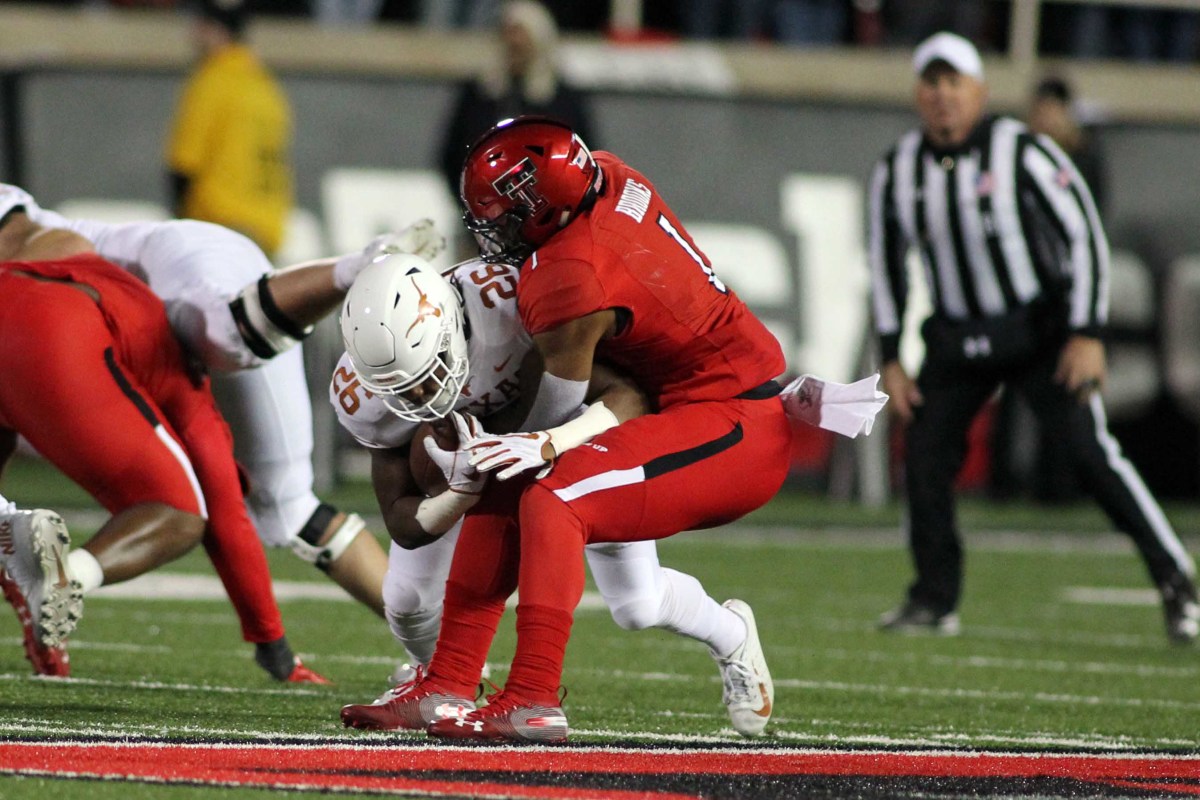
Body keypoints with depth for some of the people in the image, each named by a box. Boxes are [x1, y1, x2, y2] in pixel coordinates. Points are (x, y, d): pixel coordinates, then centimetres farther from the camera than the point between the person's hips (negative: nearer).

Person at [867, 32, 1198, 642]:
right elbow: (886, 265, 10)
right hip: (956, 337, 5)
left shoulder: (1022, 153, -15)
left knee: (1091, 452, -14)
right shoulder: (897, 171, 0)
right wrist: (891, 360, 5)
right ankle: (935, 599, 12)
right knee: (925, 455, -4)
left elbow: (1084, 237, -13)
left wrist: (1087, 335, -18)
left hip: (1038, 332, -5)